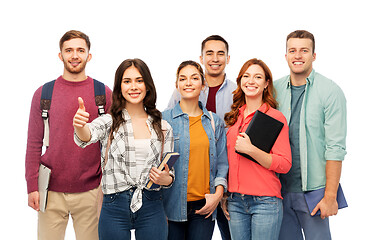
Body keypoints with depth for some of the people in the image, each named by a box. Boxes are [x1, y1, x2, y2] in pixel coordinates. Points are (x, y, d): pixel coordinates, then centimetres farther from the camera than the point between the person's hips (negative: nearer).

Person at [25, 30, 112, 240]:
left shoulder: (103, 93, 2)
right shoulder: (44, 93, 3)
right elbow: (34, 143, 4)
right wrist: (32, 186, -1)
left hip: (90, 191, 0)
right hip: (51, 191, 0)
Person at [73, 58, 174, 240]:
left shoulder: (163, 128, 8)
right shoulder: (109, 122, 1)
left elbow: (169, 173, 13)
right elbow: (87, 136, -22)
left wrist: (166, 179, -10)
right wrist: (80, 125, -44)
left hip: (152, 209, 2)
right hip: (114, 207, -2)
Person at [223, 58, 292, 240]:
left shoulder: (275, 117, -5)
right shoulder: (233, 117, 11)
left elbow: (285, 164, -10)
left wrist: (251, 150, -20)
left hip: (264, 202, -5)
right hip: (235, 201, 5)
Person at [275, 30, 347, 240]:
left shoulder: (331, 92, -6)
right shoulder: (274, 89, 5)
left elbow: (336, 147, -9)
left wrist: (330, 196, -14)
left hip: (313, 190, -3)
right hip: (280, 189, 4)